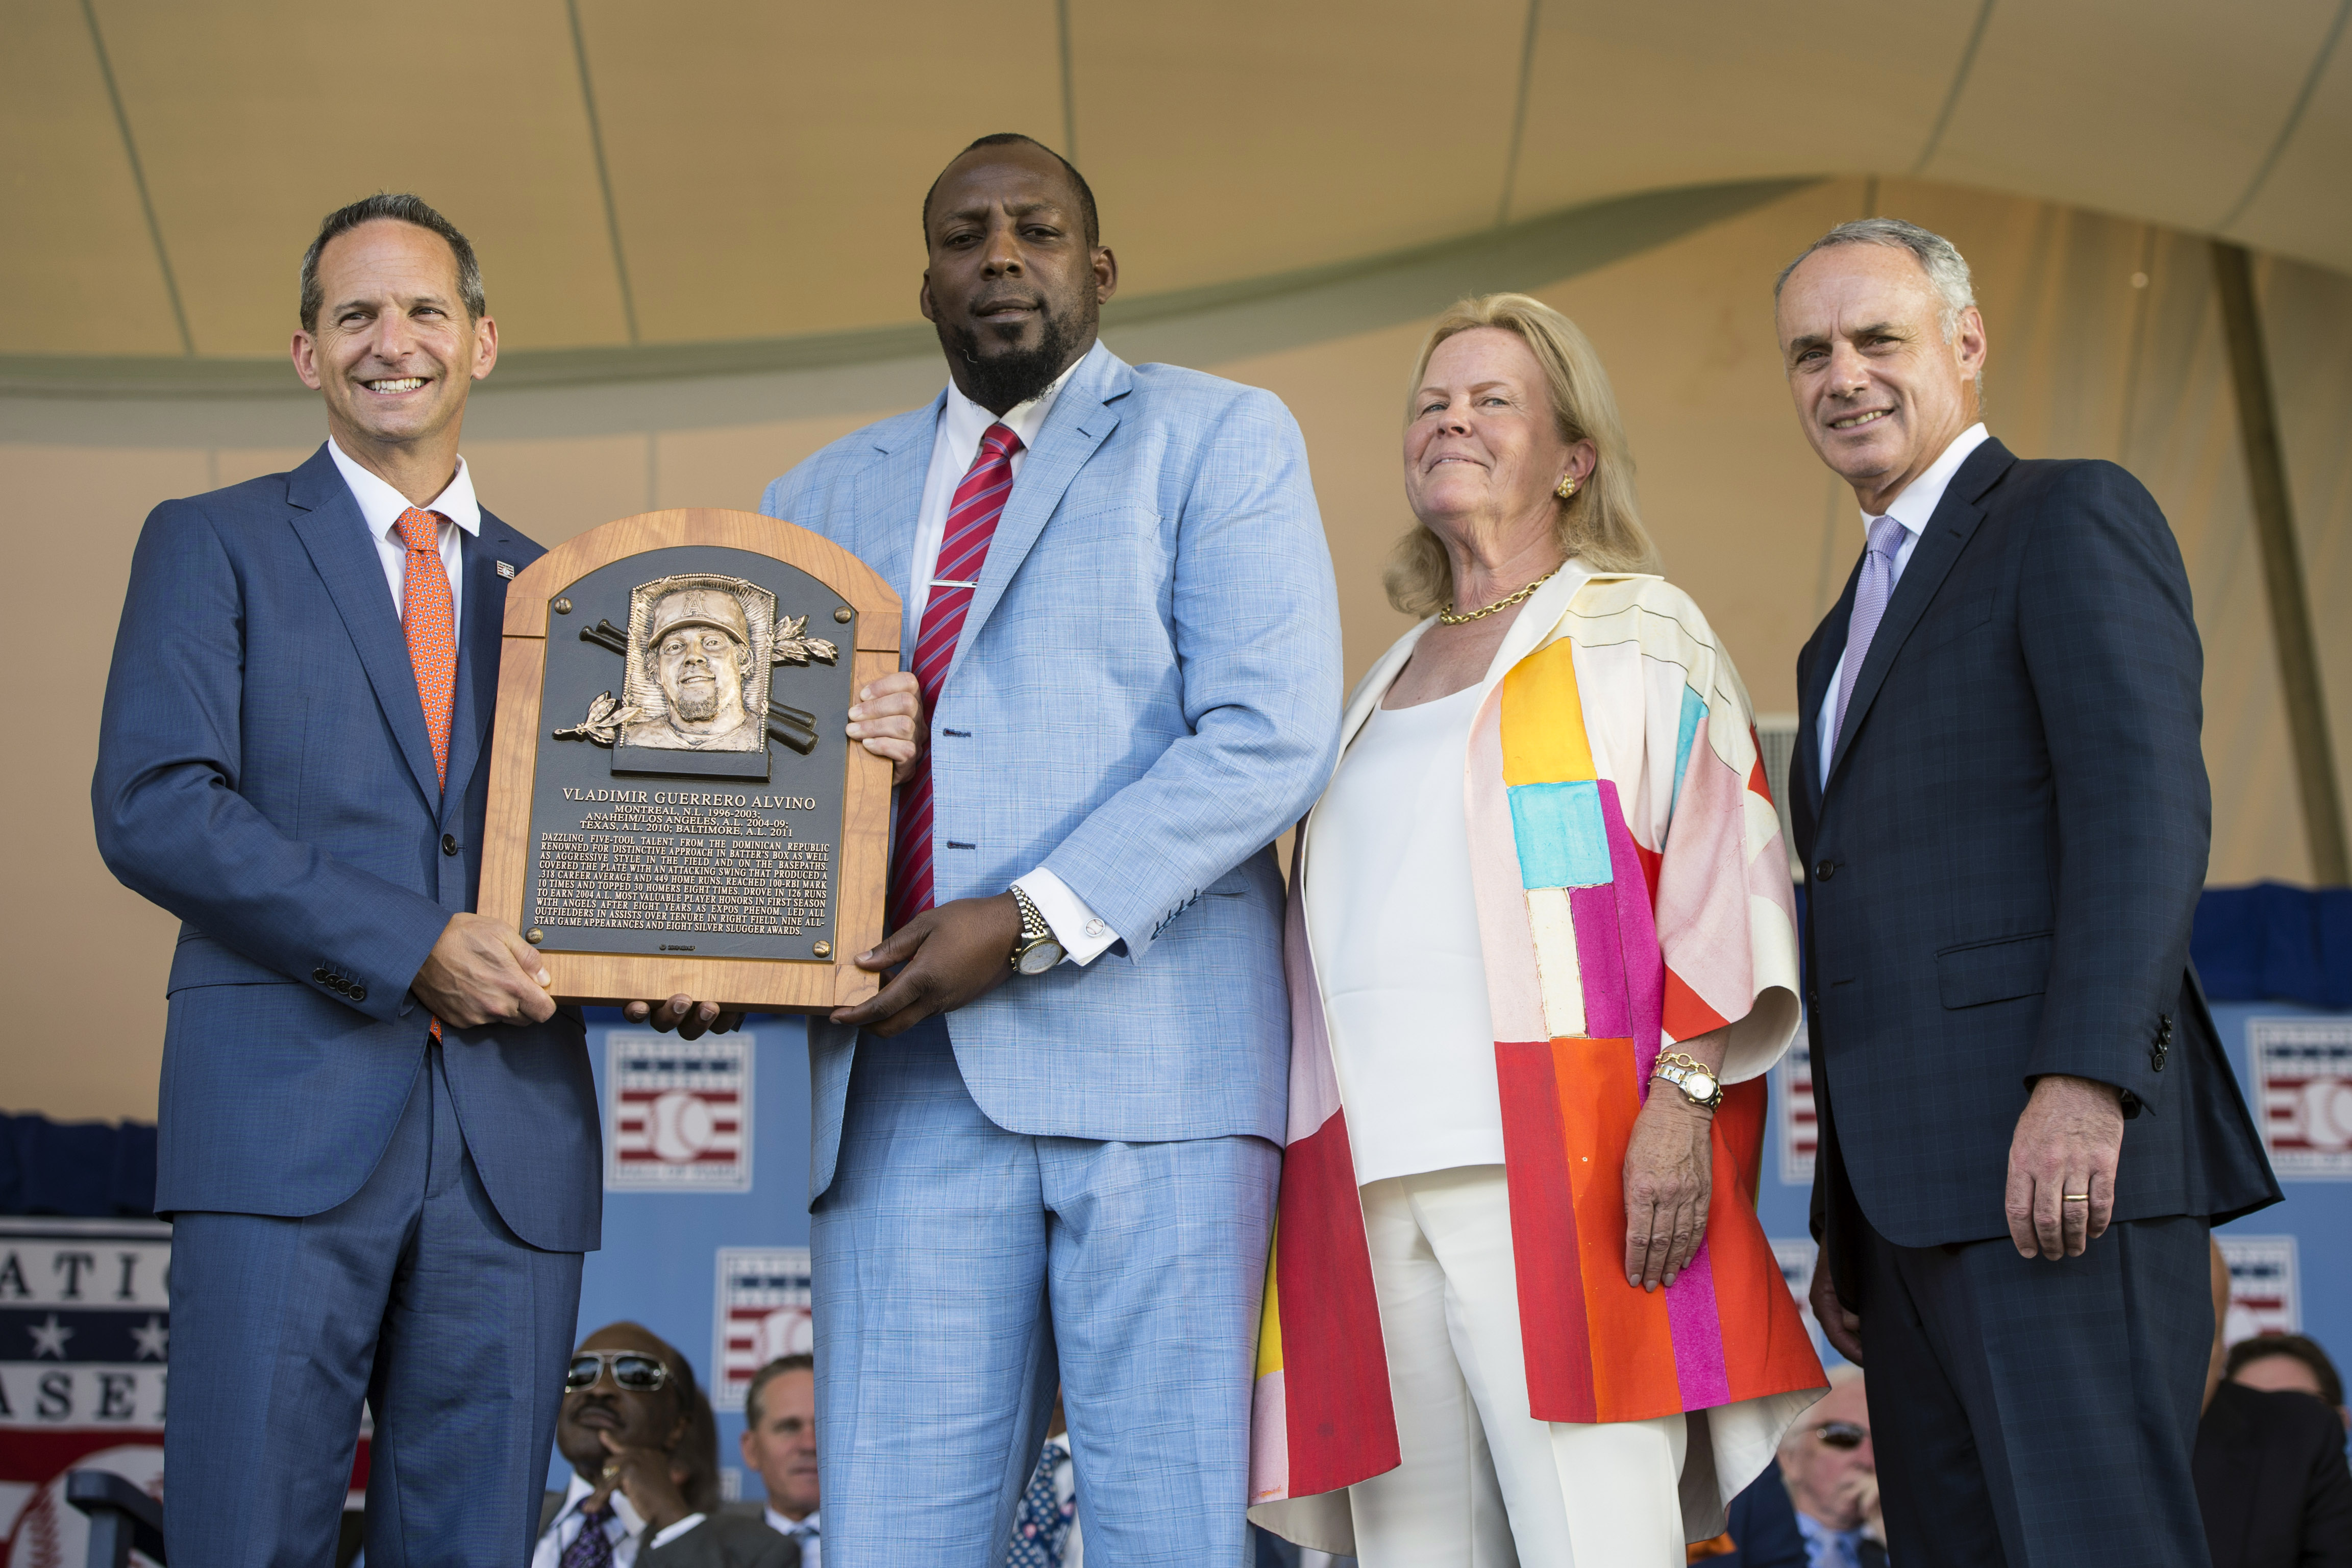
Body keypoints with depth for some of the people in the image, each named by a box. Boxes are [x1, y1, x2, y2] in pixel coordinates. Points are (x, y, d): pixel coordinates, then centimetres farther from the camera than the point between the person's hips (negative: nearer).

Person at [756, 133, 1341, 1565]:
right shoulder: (830, 496, 22)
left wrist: (1038, 922, -14)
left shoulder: (1219, 439, 8)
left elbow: (1269, 737, -5)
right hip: (908, 1070, 4)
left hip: (1148, 1048, -3)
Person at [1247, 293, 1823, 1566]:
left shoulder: (1634, 630, 8)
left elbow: (1722, 876, -2)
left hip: (1555, 1166, -5)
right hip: (1377, 1176, 6)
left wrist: (1682, 1098, -15)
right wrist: (1310, 1192, 17)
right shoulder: (1386, 687, 26)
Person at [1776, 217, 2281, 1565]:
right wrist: (1846, 1227, 20)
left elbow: (2146, 801, -13)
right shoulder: (1847, 639, 27)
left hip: (2057, 1157, -8)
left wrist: (2084, 1076, -24)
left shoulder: (2073, 519, 2)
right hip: (1913, 1190, 8)